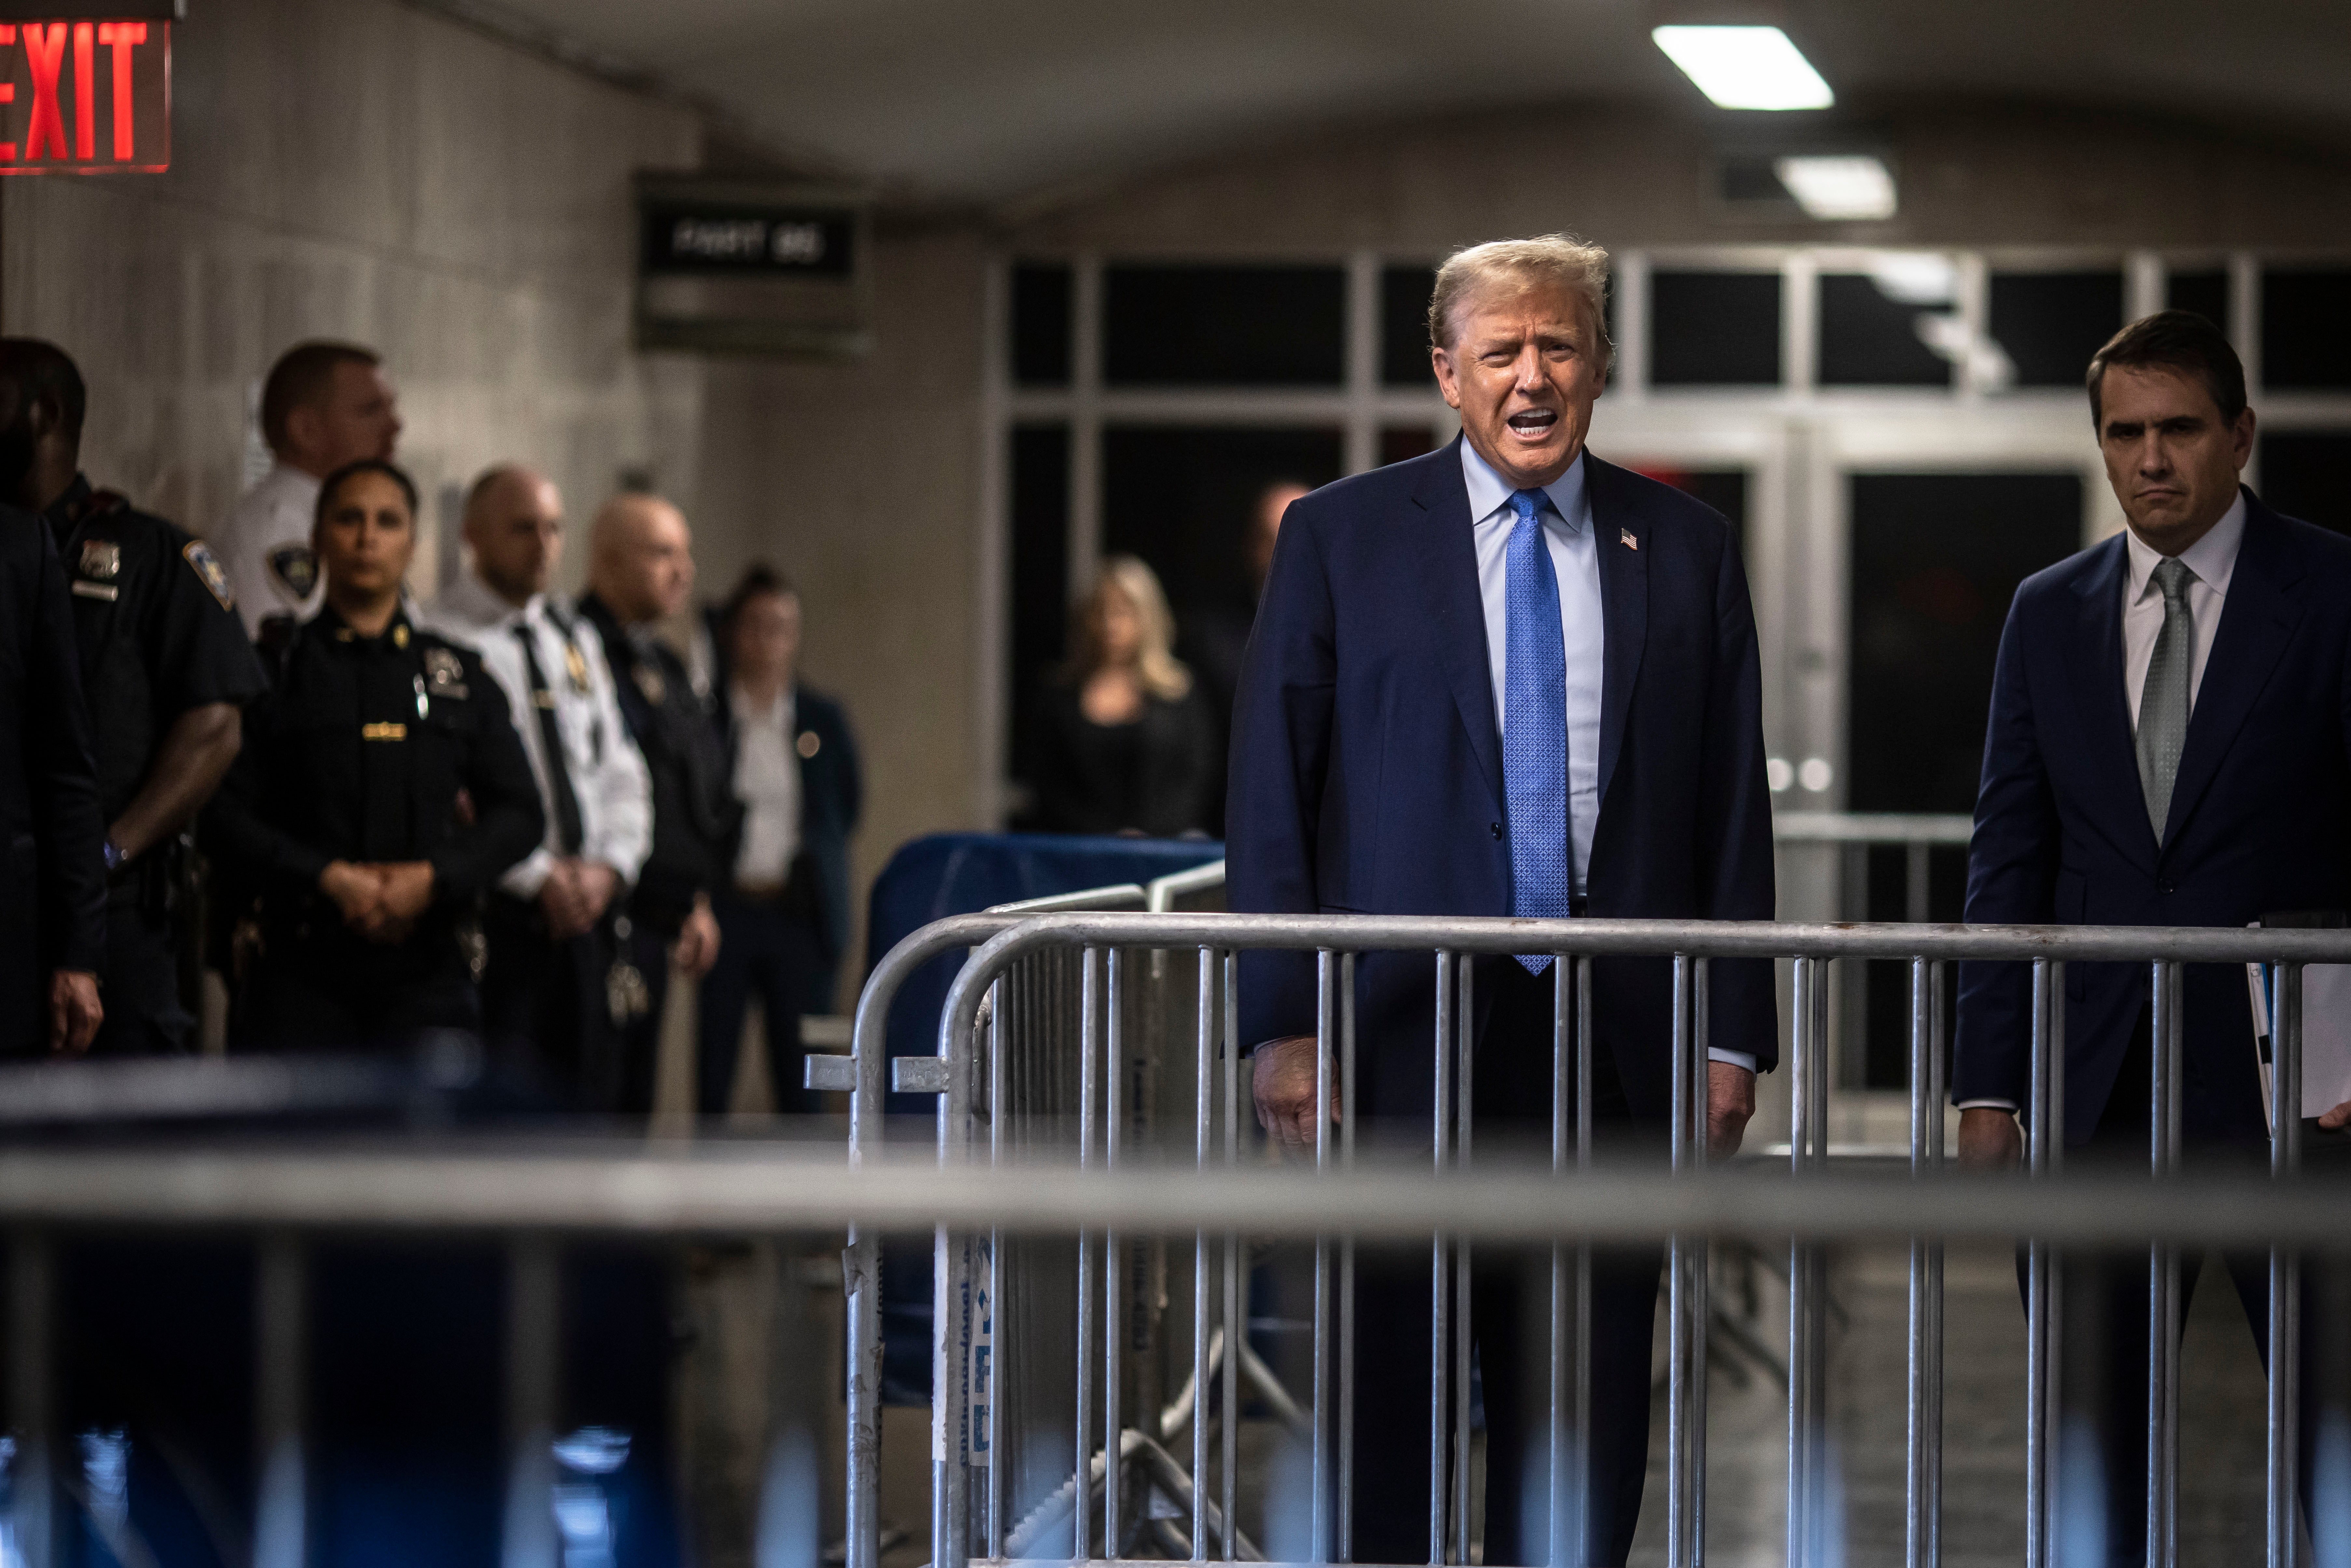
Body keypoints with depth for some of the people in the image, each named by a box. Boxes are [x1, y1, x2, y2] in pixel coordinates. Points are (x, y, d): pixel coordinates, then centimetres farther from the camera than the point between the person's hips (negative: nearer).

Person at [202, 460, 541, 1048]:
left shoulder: (459, 674, 16)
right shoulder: (271, 668, 8)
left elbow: (519, 813, 10)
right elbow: (223, 816, 0)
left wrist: (432, 878, -7)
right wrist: (330, 878, -12)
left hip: (429, 975, 2)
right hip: (299, 972, -2)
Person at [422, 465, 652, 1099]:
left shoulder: (578, 641, 18)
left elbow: (622, 774, 17)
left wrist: (609, 867, -1)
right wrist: (539, 877, -15)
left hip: (586, 908, 7)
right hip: (496, 915, -7)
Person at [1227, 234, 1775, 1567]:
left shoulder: (1689, 552, 9)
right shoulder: (1343, 538, 4)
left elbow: (1734, 807, 8)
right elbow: (1271, 796, 2)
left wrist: (1736, 1033, 2)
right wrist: (1283, 1023, -6)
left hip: (1615, 1040, 2)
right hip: (1404, 1029, -1)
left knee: (1591, 1403, 4)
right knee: (1388, 1404, 2)